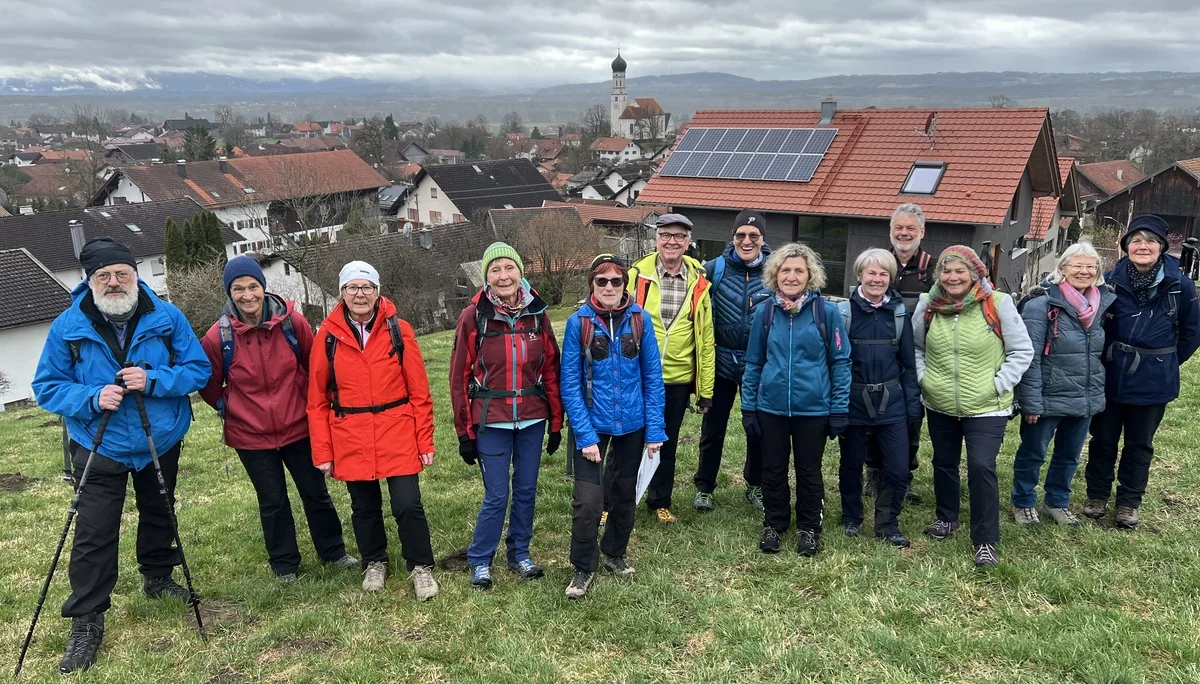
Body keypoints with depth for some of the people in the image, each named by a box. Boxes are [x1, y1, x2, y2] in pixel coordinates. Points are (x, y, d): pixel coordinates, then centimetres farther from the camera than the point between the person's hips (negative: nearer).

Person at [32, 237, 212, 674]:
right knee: (94, 534, -4)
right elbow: (47, 387, -8)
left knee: (159, 514, 21)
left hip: (162, 441, 2)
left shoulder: (167, 318, -12)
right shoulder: (67, 327, -13)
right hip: (99, 446, -2)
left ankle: (157, 577, 44)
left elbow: (199, 369, -10)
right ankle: (86, 622, 6)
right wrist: (92, 398, -26)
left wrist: (154, 380, -27)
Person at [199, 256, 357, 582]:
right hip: (251, 436, -1)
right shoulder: (219, 336, -14)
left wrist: (307, 402, 7)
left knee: (316, 493, 13)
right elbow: (209, 384, 3)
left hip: (297, 427, 1)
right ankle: (284, 564, 30)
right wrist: (230, 408, 3)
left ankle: (333, 551, 32)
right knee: (273, 502, 12)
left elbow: (313, 365, 4)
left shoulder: (291, 321, -12)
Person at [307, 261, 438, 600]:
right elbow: (317, 400, 1)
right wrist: (322, 451, 0)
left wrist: (425, 441, -3)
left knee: (408, 505, -2)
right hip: (351, 441, 1)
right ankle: (374, 563, 36)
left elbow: (419, 391, -2)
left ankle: (421, 567, 18)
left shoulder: (398, 330, -4)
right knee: (364, 508, 14)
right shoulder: (328, 336, -2)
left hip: (397, 436, -1)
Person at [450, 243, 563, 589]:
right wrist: (465, 432, -4)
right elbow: (459, 377, -4)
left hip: (532, 420, 3)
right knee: (496, 496, 1)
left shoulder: (536, 314, 1)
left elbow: (551, 370, 5)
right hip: (491, 422, -3)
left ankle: (519, 554, 31)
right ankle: (479, 561, 21)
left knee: (526, 490, 12)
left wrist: (556, 423, 5)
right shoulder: (473, 317, -7)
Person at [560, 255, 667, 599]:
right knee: (588, 500, -8)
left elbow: (652, 377, -1)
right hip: (593, 423, -2)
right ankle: (583, 568, 14)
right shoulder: (578, 322, -10)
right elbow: (570, 384, -9)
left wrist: (655, 429, -5)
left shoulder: (640, 319, -5)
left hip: (632, 424, 3)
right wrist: (585, 435, -14)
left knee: (624, 494, 17)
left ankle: (615, 554, 39)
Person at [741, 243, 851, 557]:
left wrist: (840, 409, -5)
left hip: (813, 408, -2)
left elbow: (840, 361, -3)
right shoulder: (765, 312, -1)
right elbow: (753, 363, 6)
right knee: (773, 469, 13)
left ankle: (809, 528, 30)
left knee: (809, 471, 12)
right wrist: (748, 407, 4)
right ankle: (774, 524, 32)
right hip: (771, 407, 2)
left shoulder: (826, 311, -8)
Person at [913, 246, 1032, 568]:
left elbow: (1022, 351, -6)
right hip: (939, 406, 4)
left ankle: (986, 541, 1)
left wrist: (998, 385, -11)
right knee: (944, 463, 18)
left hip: (986, 408, -4)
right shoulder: (928, 305, -2)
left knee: (981, 467, -11)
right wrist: (923, 377, 2)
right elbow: (915, 346, 13)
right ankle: (946, 517, 40)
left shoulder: (998, 304, -13)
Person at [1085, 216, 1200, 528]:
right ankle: (1097, 495, 30)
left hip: (1153, 382, 0)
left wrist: (1166, 363, 5)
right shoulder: (1110, 281, -9)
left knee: (1140, 444, 14)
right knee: (1103, 439, 13)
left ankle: (1129, 502, 29)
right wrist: (1102, 357, 2)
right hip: (1111, 377, 0)